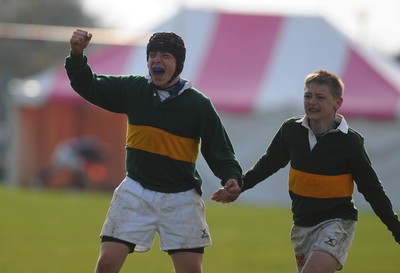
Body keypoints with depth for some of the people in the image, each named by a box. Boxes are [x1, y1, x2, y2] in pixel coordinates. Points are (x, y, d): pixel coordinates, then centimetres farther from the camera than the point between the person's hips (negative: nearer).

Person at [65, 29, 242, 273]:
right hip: (136, 192, 2)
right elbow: (89, 86, 8)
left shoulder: (199, 104, -7)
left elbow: (220, 151, -5)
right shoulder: (132, 88, 1)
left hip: (181, 197, -2)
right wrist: (77, 55, -10)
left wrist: (232, 178, -23)